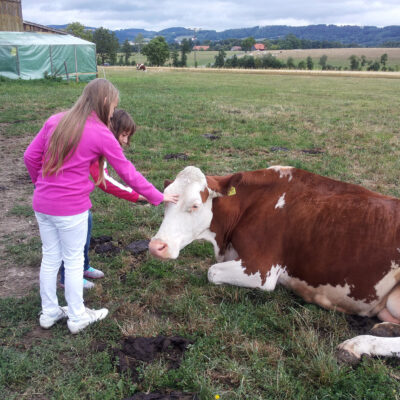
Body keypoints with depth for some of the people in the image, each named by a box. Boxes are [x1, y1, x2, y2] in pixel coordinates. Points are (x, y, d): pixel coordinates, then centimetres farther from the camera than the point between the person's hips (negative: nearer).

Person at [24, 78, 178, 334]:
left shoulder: (55, 121, 3)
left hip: (42, 204, 6)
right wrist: (158, 197, 4)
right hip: (72, 209, -5)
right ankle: (77, 317, 27)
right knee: (74, 261, 11)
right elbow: (129, 174, -6)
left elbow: (30, 157, 5)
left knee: (50, 258, 18)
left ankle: (49, 313, 35)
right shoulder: (102, 135, -11)